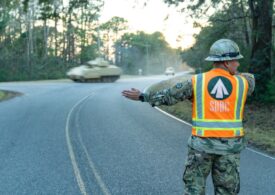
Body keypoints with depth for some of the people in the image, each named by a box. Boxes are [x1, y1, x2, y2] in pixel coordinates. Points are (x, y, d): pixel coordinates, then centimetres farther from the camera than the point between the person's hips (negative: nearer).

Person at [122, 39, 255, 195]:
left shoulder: (196, 81, -5)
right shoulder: (242, 83, -2)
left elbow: (169, 96, -1)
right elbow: (250, 80, 22)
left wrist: (142, 96, 10)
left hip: (202, 144, 0)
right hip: (230, 146, 1)